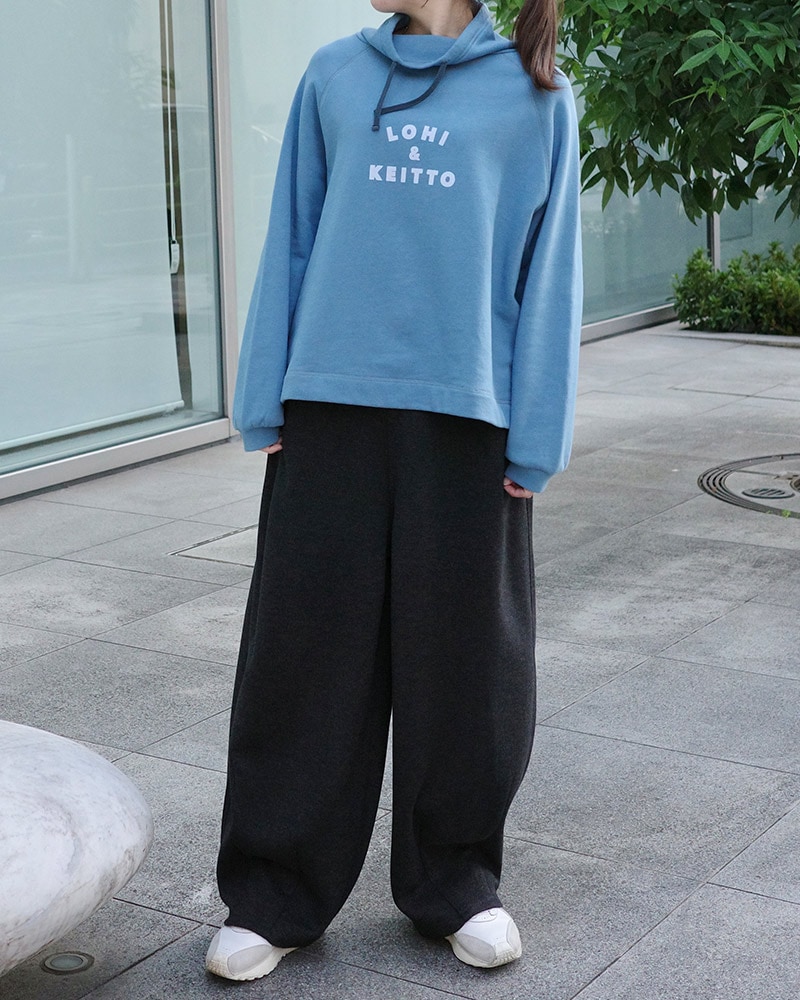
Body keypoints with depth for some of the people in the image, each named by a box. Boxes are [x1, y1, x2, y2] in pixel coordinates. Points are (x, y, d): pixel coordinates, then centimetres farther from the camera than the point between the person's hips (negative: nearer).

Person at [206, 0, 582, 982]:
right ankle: (275, 896, 17)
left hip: (464, 419, -1)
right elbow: (292, 240, 10)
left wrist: (535, 440, -3)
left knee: (461, 659, 6)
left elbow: (545, 273, 3)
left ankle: (454, 881, 25)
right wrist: (263, 405, 4)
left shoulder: (534, 94, 4)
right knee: (305, 652, 4)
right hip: (332, 403, 2)